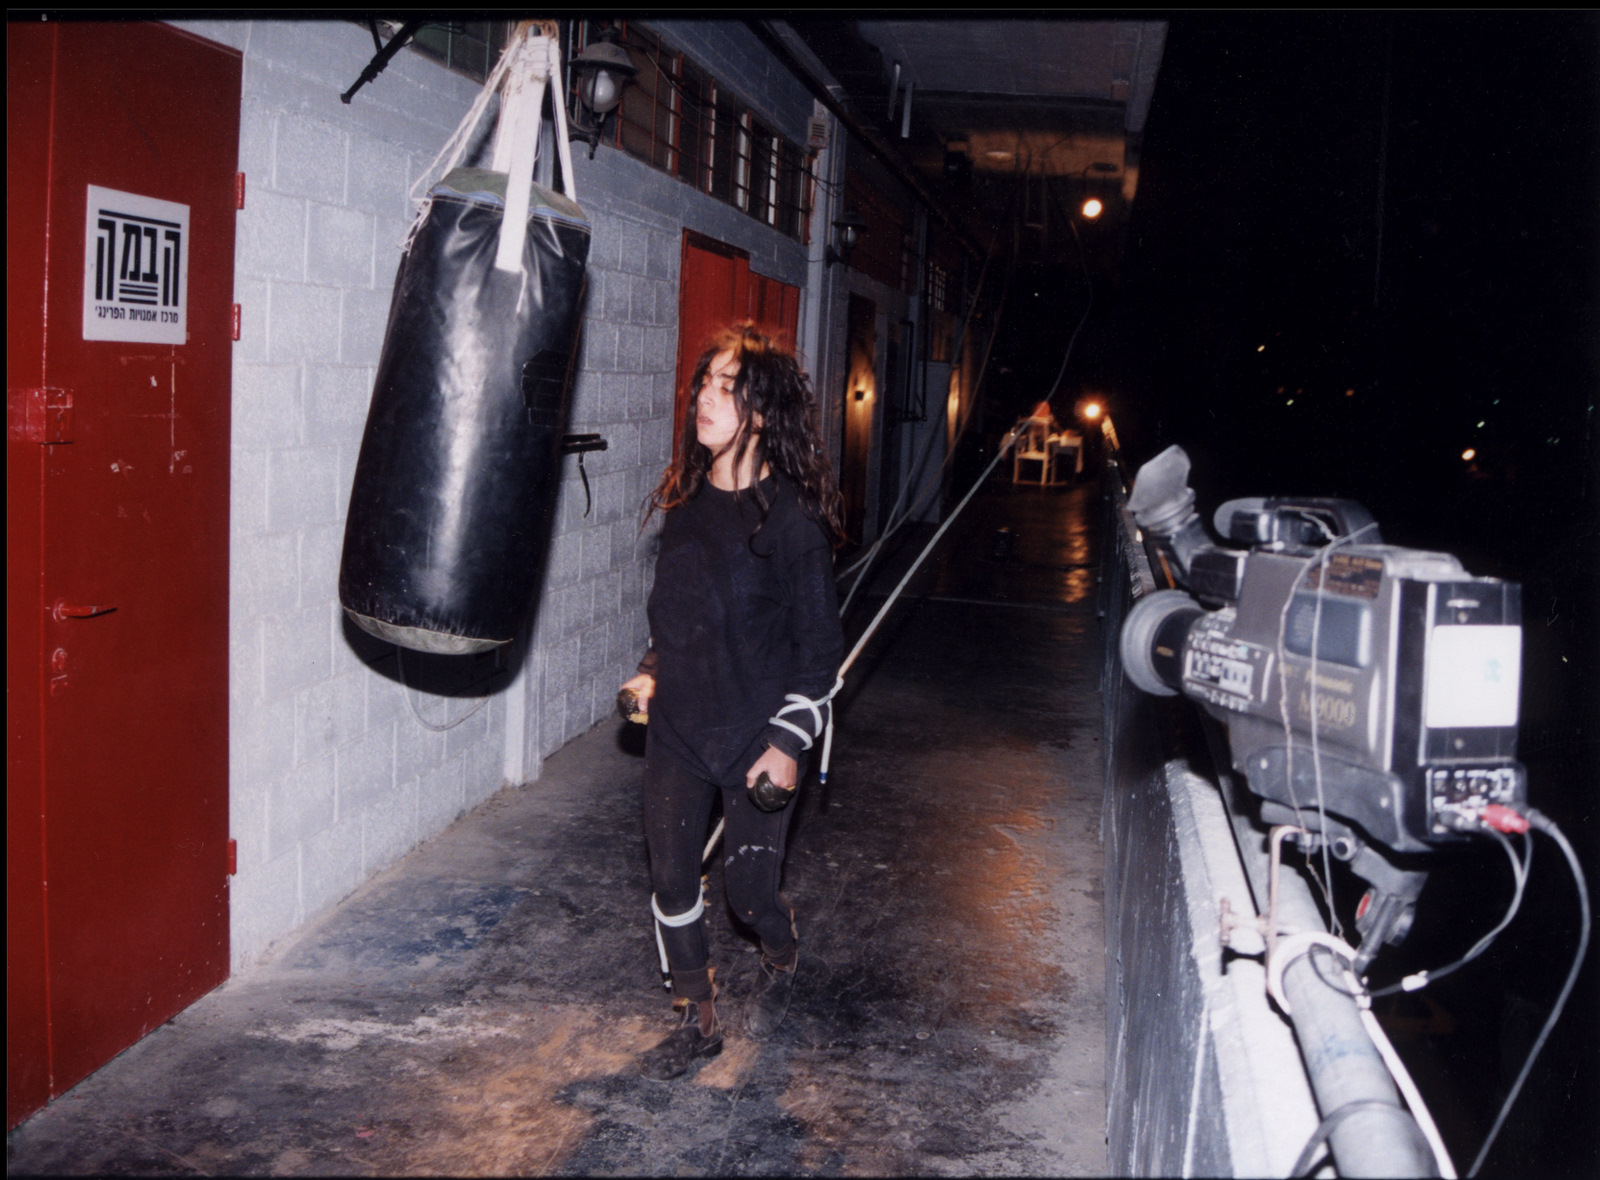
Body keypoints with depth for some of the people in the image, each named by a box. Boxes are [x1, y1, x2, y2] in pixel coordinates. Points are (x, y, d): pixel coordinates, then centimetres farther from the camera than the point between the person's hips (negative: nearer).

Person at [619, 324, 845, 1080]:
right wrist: (652, 672, 12)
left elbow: (820, 645, -12)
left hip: (756, 735, -5)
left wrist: (789, 740, -15)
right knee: (671, 877, 6)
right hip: (676, 727, 6)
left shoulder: (791, 516, -15)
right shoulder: (683, 498, 4)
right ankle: (696, 1022, 25)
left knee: (749, 890, 1)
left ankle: (781, 958, 37)